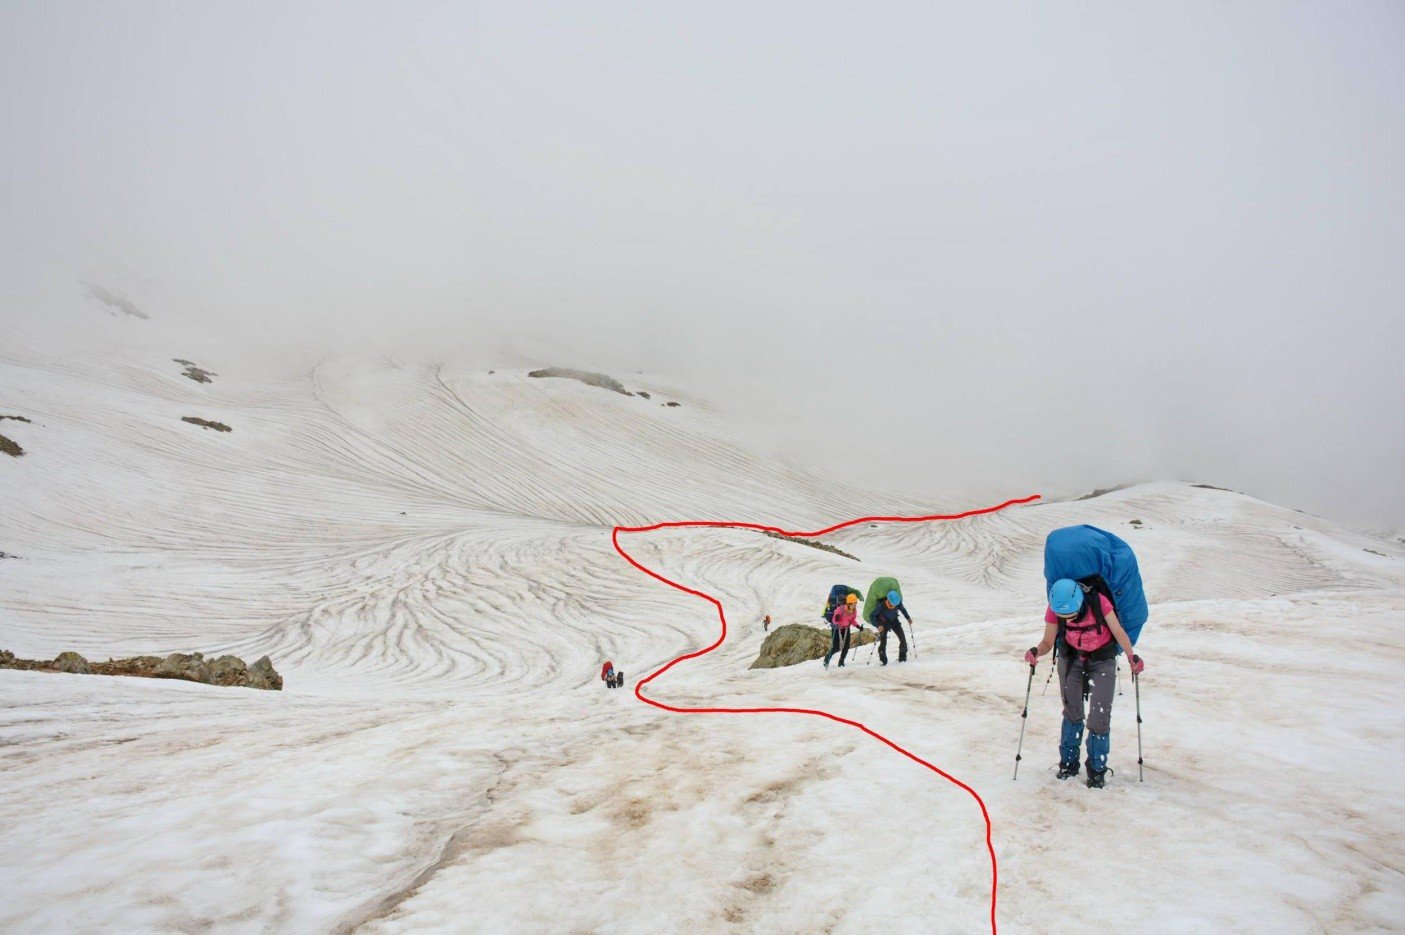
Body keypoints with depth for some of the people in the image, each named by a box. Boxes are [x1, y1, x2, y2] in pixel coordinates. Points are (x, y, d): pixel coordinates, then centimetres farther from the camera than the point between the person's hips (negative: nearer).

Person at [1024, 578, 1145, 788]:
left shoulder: (1098, 602, -31)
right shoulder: (1054, 610, -23)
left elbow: (1119, 631, -24)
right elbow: (1048, 642, -15)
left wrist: (1131, 656, -40)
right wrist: (1036, 651, -36)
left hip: (1102, 661, -2)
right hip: (1071, 659, 2)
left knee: (1100, 716, -8)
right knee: (1072, 712, 8)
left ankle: (1097, 768, 7)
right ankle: (1068, 762, 24)